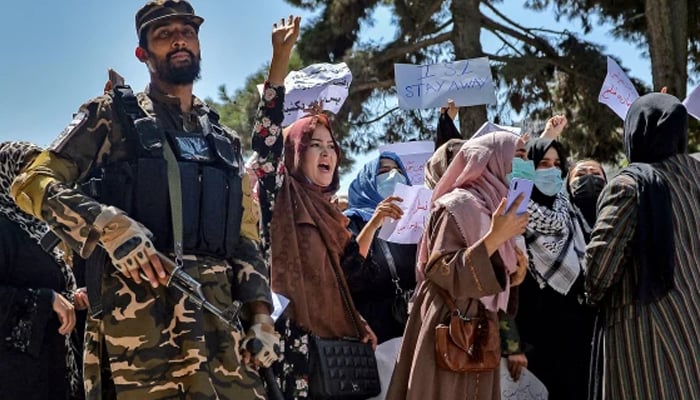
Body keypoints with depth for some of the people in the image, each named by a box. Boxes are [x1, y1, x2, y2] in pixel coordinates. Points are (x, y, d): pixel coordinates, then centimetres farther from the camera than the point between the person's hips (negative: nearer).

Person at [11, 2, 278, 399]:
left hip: (219, 317, 4)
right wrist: (111, 226, -14)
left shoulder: (225, 141, 23)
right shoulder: (113, 115, 9)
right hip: (136, 315, -4)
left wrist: (261, 315, 8)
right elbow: (33, 183, 1)